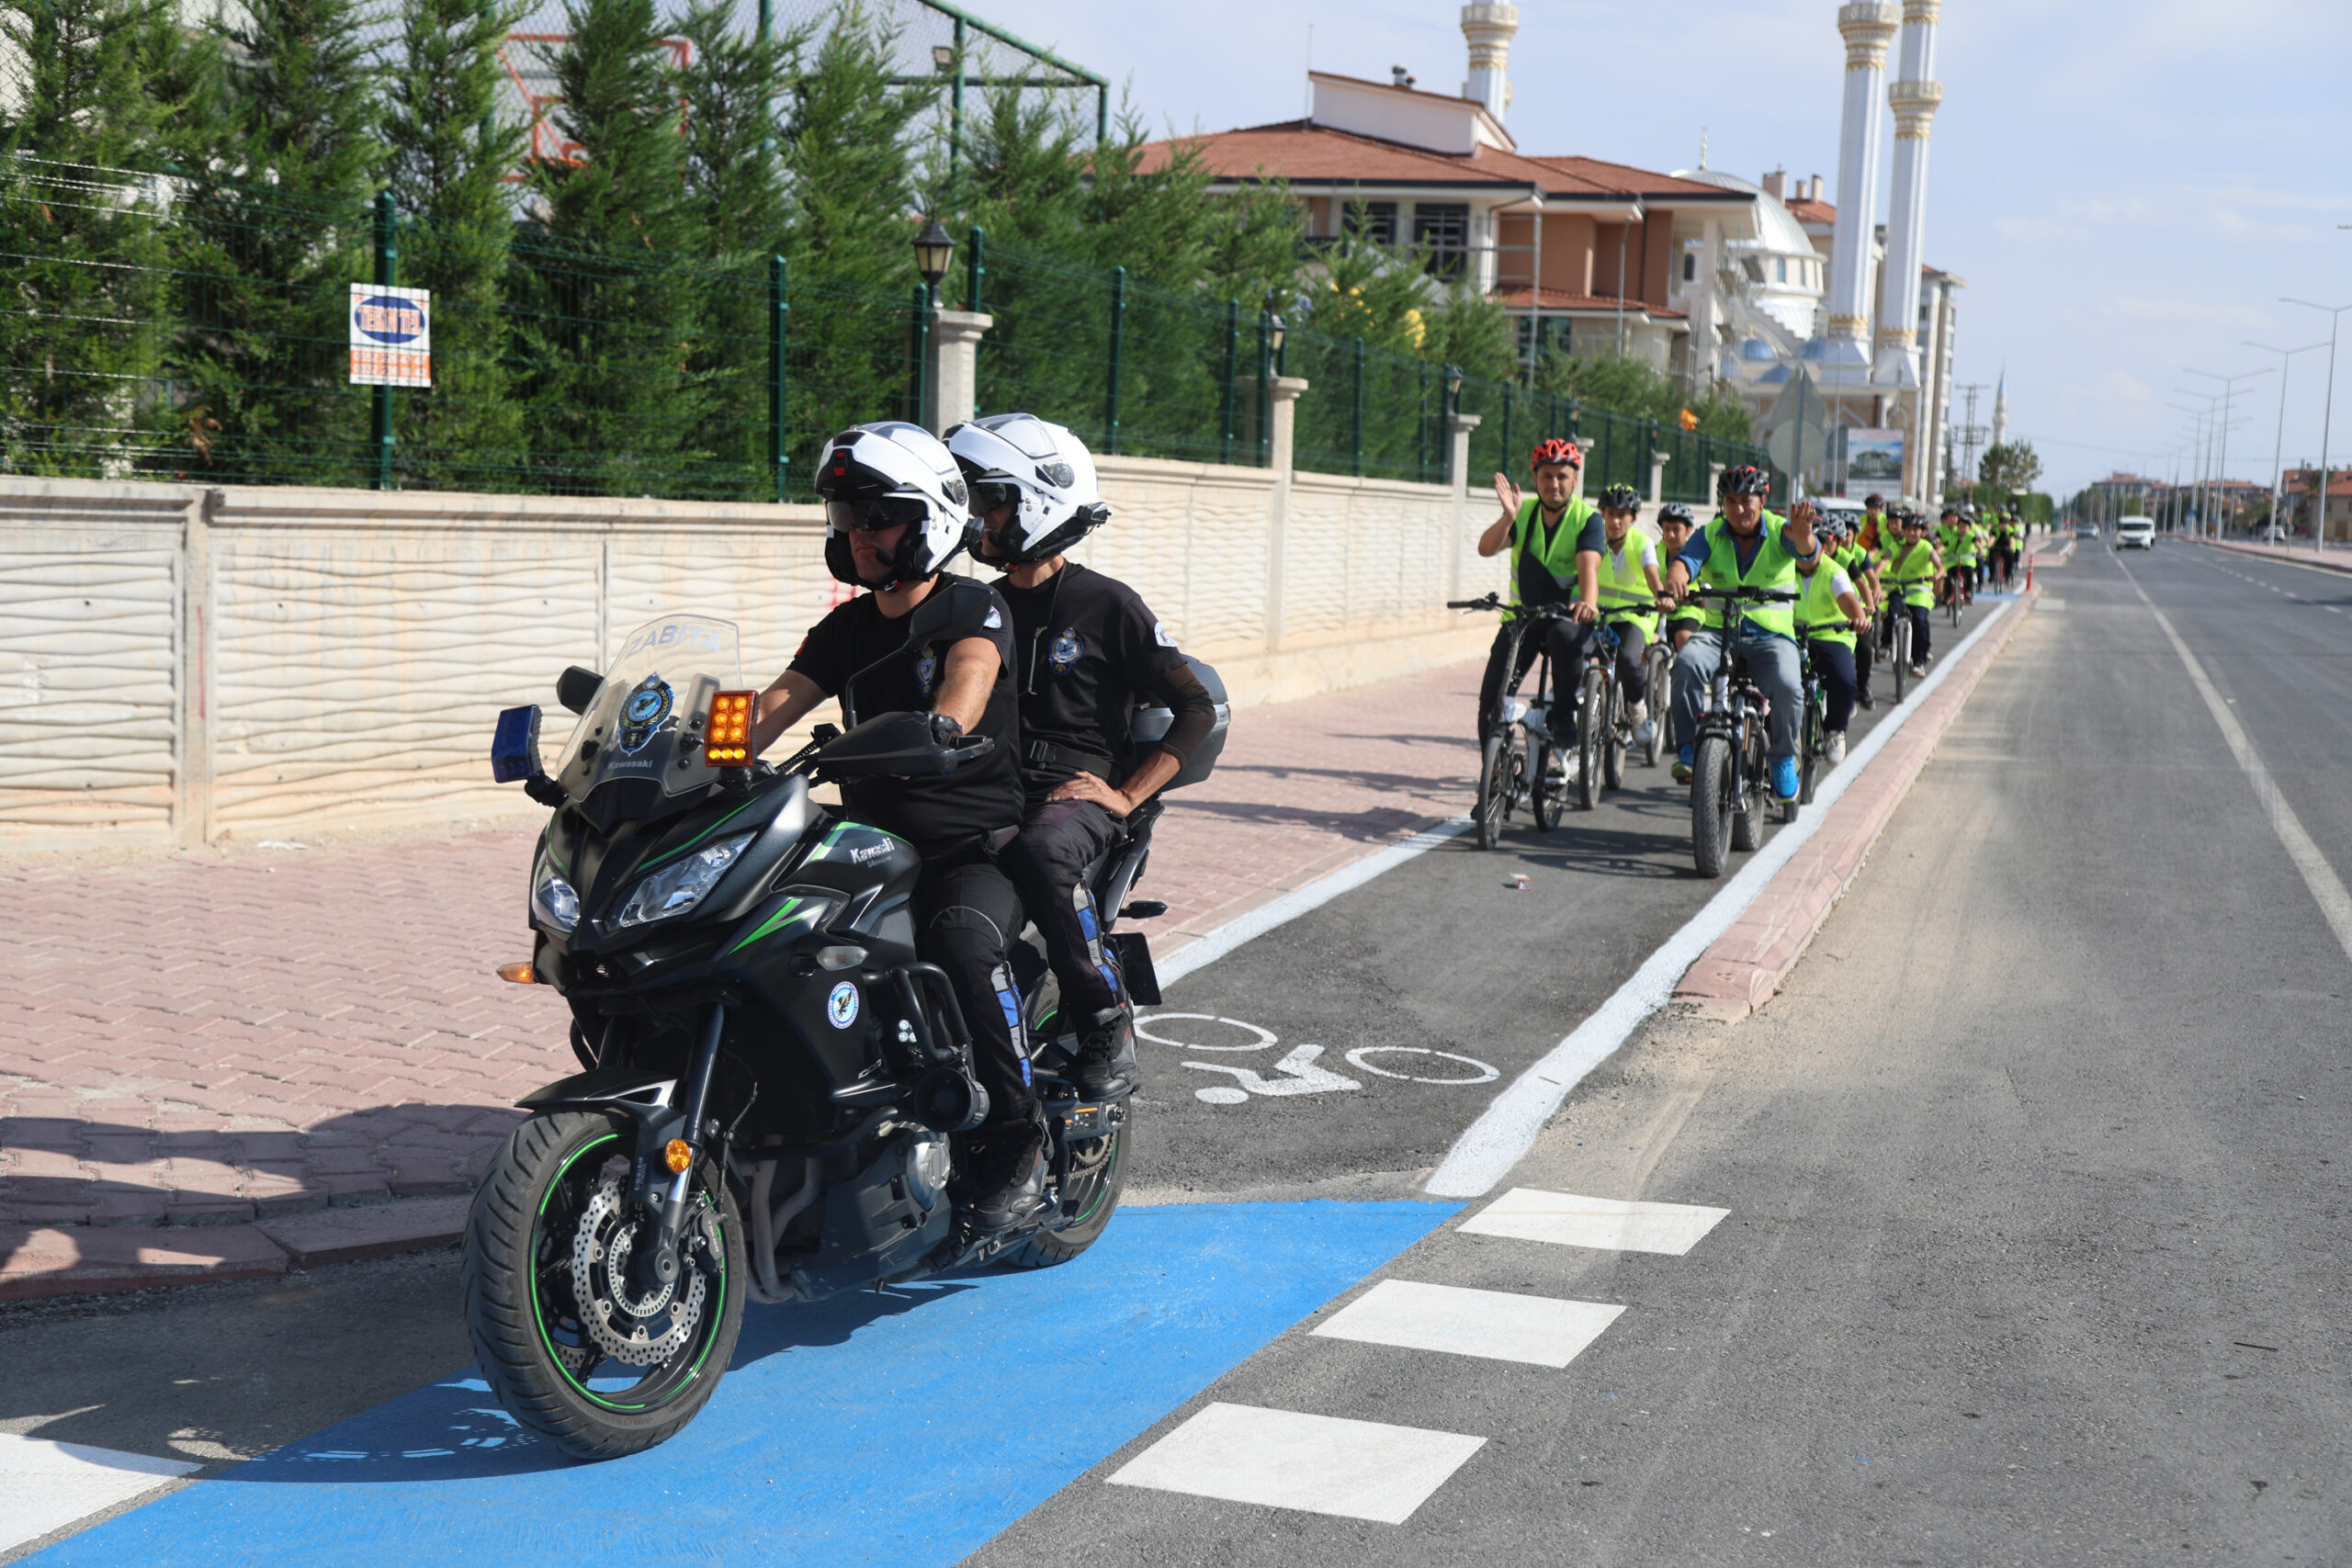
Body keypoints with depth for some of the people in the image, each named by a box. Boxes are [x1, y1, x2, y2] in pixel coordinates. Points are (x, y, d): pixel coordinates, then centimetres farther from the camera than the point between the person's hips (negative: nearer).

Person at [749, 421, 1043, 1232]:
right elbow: (777, 702, 3)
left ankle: (1016, 1142, -24)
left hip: (976, 849, -6)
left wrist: (944, 723, -49)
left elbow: (972, 671, -26)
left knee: (963, 941, -37)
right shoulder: (845, 628, 16)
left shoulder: (974, 609, -3)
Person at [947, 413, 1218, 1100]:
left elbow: (1197, 710, -2)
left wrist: (1127, 796, -11)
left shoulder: (1108, 605, 0)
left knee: (1040, 853, -39)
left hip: (1078, 789, -5)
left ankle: (1107, 1022, -24)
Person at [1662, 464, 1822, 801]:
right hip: (1717, 631, 1)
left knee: (1787, 688, -29)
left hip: (1770, 636, -1)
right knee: (1687, 663, -31)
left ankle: (1784, 758, 0)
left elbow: (1808, 553, -23)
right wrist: (1675, 580, -42)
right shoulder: (1709, 535, 3)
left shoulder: (1779, 531, -2)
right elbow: (1686, 561, -16)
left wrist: (1803, 537, -50)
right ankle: (1687, 749, -19)